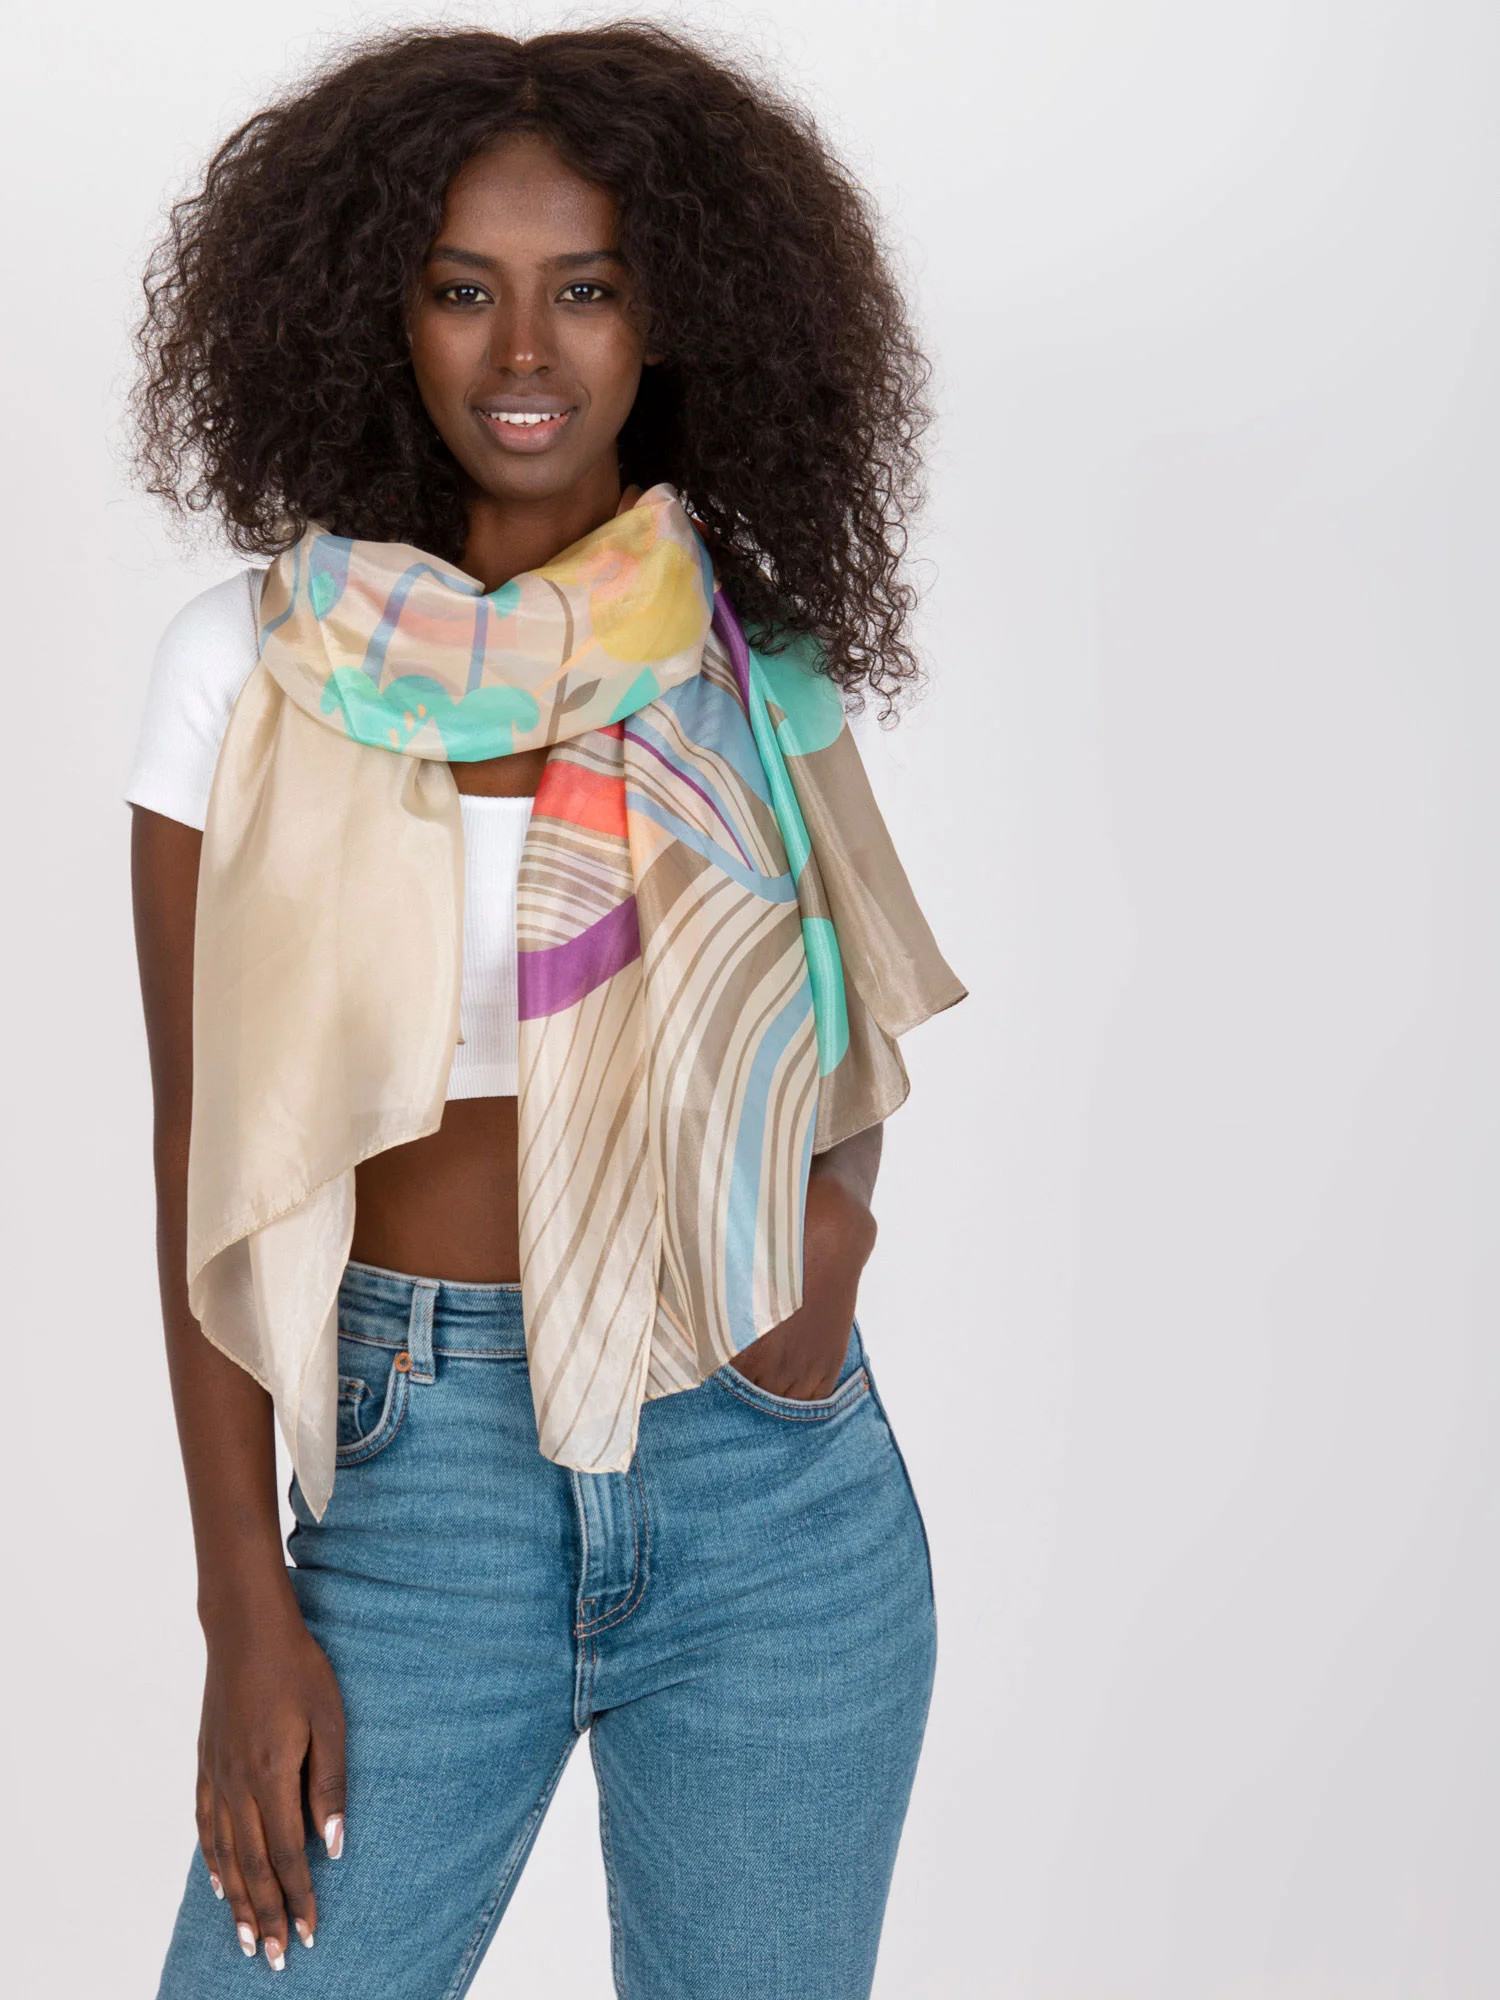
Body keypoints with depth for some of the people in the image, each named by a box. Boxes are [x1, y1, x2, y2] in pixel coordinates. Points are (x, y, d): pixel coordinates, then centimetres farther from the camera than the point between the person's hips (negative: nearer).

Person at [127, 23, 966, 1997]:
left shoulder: (758, 671, 2)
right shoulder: (254, 665, -3)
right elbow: (207, 1152, -1)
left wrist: (834, 1215, -5)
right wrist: (247, 1610, -4)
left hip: (777, 1509, 2)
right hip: (411, 1485, -1)